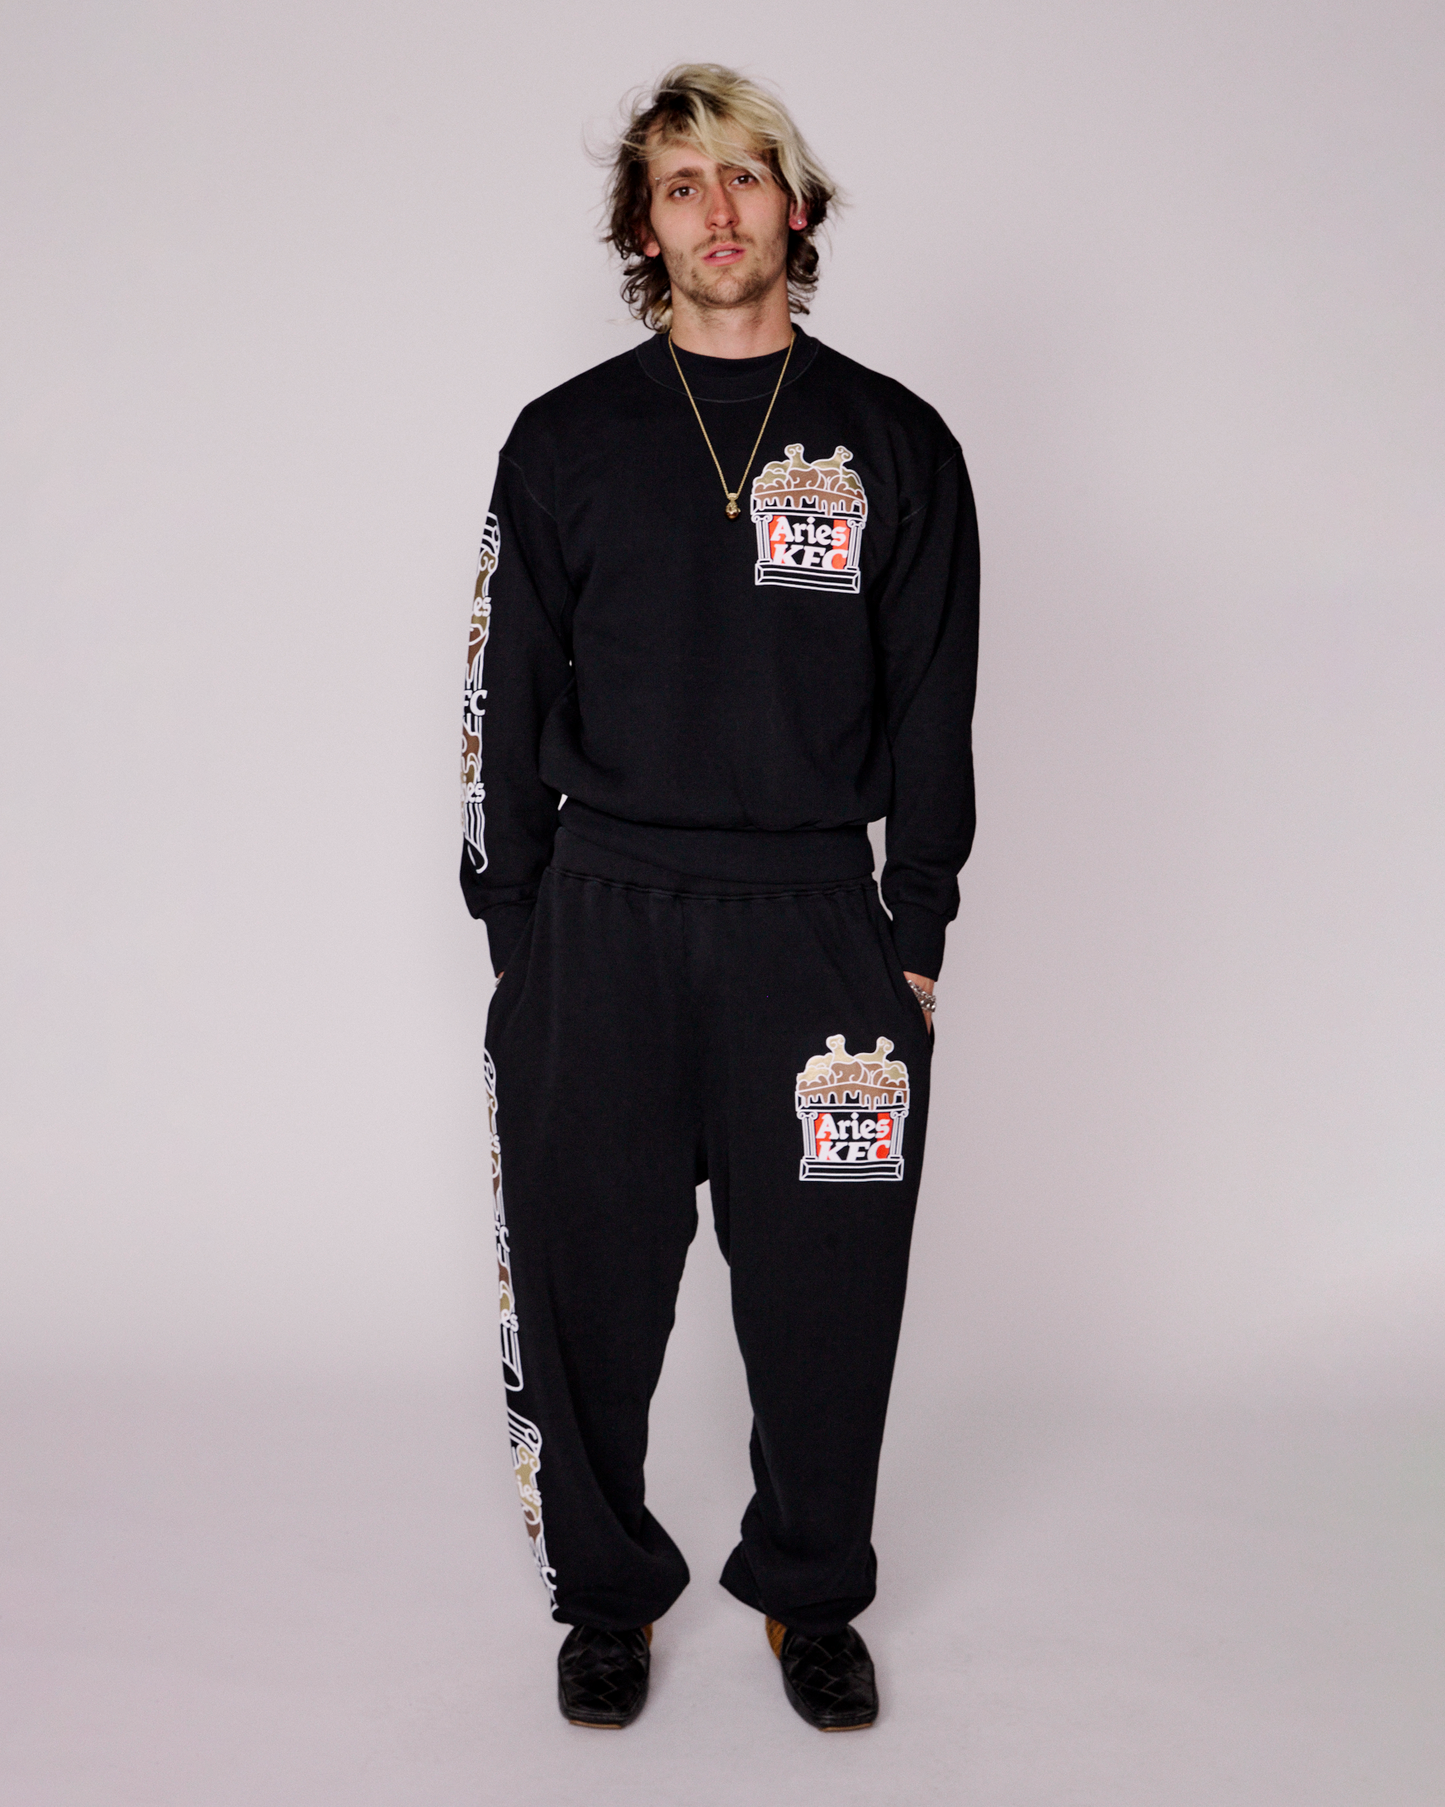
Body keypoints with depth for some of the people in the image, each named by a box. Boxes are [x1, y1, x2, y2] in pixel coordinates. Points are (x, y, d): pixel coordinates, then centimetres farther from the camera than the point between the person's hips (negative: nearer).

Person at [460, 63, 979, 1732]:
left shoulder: (895, 446, 7)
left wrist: (918, 935, 1)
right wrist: (514, 923, 3)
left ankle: (811, 1596, 28)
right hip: (601, 924, 0)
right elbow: (510, 697, 8)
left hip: (817, 924, 0)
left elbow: (932, 709, 6)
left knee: (826, 1285, 6)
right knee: (588, 1282, 6)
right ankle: (606, 1593, 28)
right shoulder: (568, 443, 7)